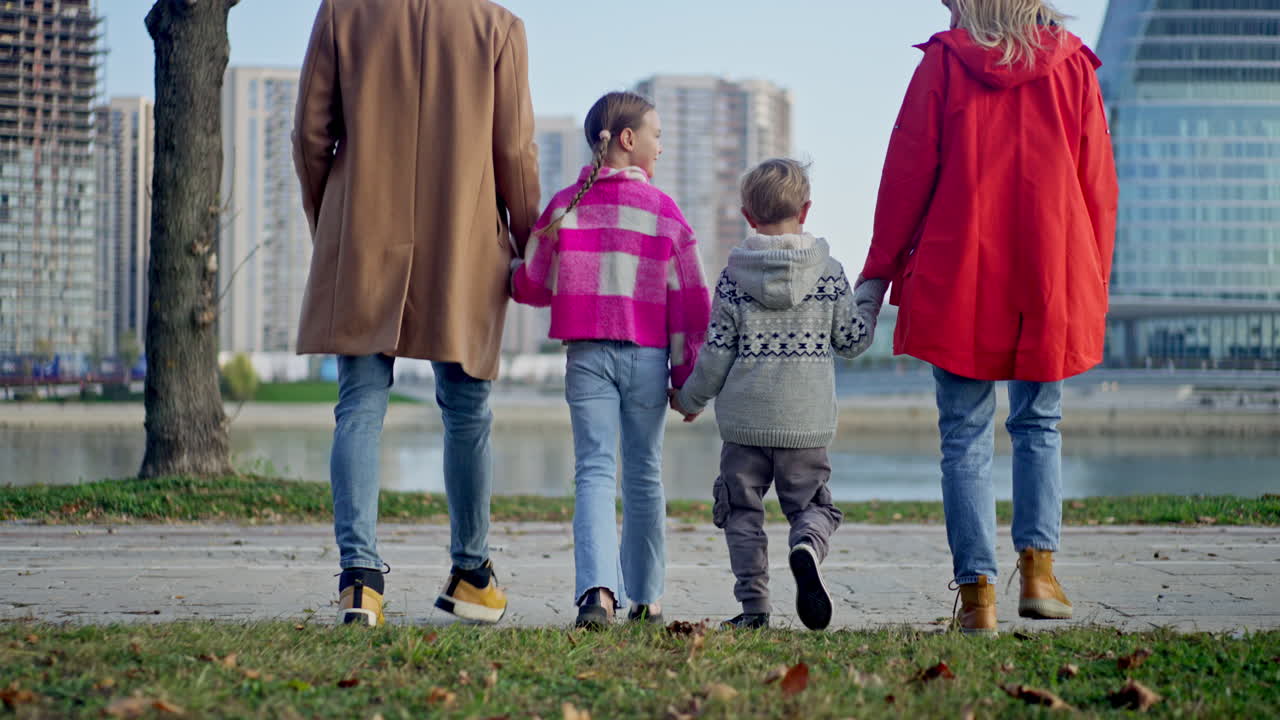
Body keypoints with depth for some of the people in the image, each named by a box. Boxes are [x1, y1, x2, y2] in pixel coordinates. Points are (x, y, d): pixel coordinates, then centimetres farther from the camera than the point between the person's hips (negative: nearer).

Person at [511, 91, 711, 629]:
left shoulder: (565, 206, 2)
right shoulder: (663, 211, -2)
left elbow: (531, 286, 4)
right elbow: (691, 300, -2)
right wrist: (687, 374, 4)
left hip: (587, 356, 1)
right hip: (646, 356, 0)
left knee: (593, 470, -3)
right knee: (643, 475, 12)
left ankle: (597, 589, -24)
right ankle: (644, 597, 21)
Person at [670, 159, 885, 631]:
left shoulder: (734, 278, -2)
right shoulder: (828, 272, -1)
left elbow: (716, 354, -1)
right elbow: (853, 340, 5)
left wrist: (690, 399, 15)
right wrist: (871, 294, 21)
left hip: (745, 419, 0)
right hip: (807, 422, 0)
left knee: (743, 512, 10)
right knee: (813, 504, 10)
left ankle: (753, 606, 2)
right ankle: (807, 547, -24)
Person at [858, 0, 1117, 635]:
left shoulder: (943, 62, -2)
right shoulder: (1072, 66, 4)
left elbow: (908, 169, -1)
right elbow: (1098, 181, 5)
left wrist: (883, 267, 7)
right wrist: (1093, 284, 13)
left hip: (959, 279, -2)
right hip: (1053, 281, 2)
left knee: (965, 436, 3)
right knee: (1039, 425, 16)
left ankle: (977, 591, -3)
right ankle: (1038, 566, 1)